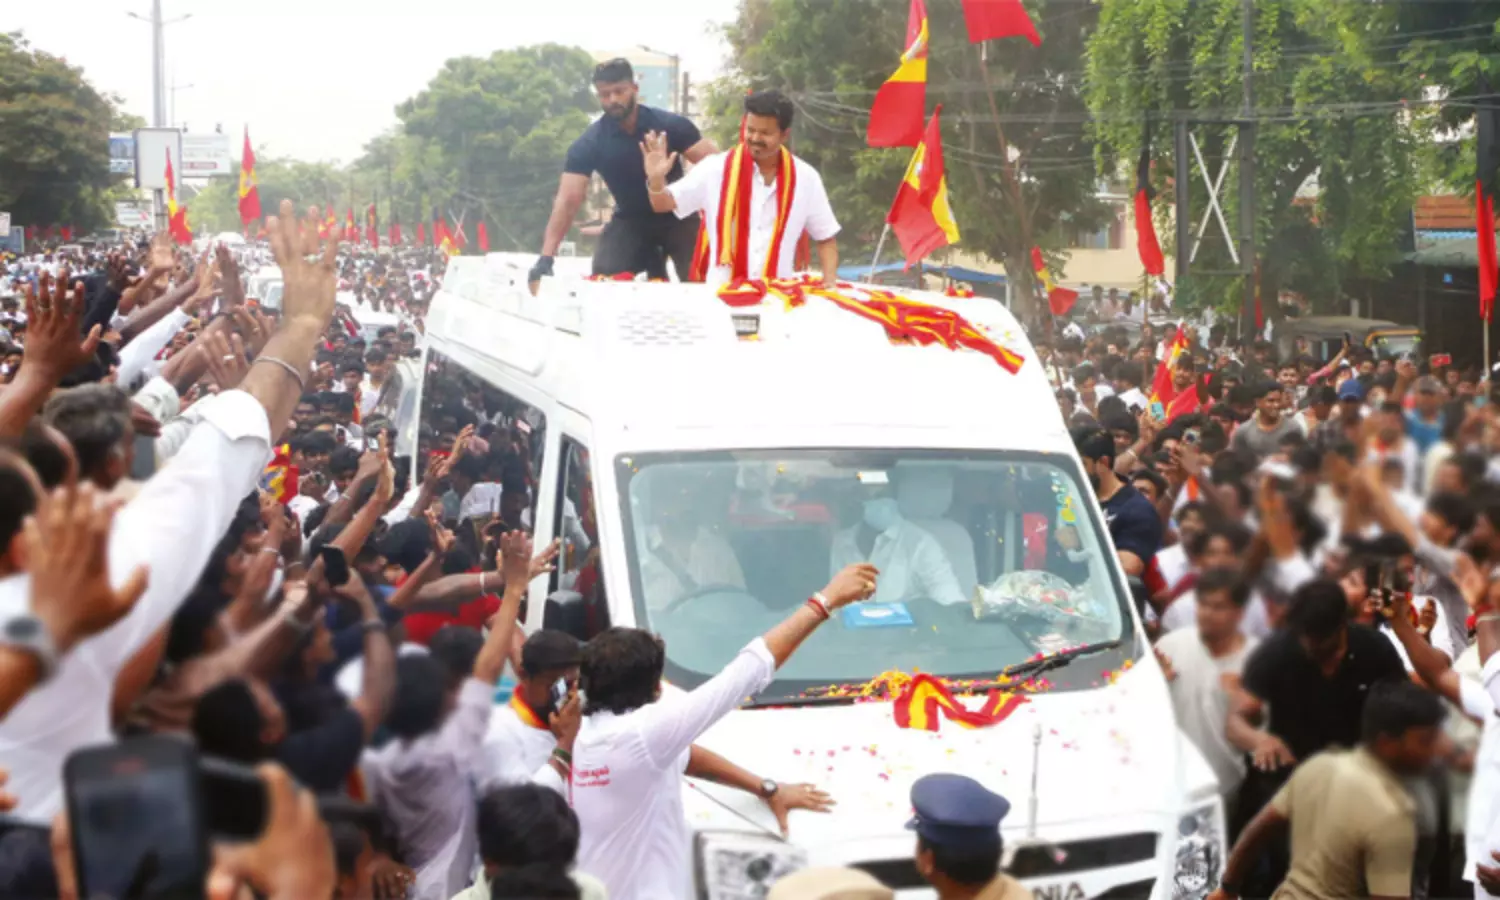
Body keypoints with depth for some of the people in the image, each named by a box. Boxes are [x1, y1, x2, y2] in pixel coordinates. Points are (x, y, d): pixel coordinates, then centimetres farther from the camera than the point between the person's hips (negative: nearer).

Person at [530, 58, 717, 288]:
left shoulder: (670, 124, -19)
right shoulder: (589, 143, -18)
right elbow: (567, 201, -24)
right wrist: (546, 258, -34)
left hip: (676, 215, -1)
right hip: (631, 220, 1)